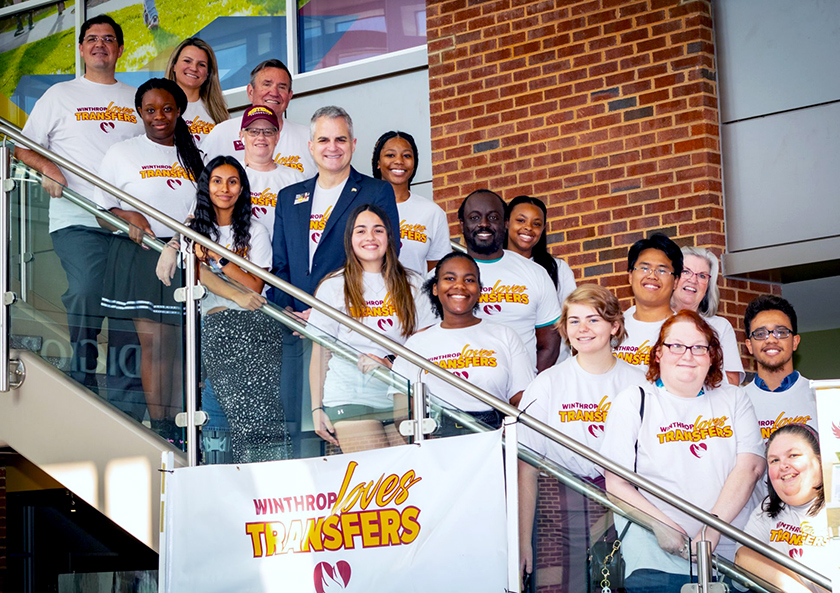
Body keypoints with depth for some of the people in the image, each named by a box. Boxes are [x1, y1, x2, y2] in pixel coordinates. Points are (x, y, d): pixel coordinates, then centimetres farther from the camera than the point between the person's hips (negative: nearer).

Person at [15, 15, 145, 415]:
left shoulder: (137, 100, 19)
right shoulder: (60, 95, 13)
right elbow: (22, 147, 11)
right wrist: (45, 166, -11)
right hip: (78, 220, -2)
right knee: (86, 295, -17)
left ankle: (126, 405, 1)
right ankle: (82, 386, -3)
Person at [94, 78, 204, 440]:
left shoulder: (194, 156, 15)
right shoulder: (122, 154, 7)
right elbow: (102, 212, 5)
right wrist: (128, 217, -14)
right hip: (141, 257, -3)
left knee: (180, 344, -2)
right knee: (154, 342, -8)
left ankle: (178, 425, 3)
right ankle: (159, 429, -5)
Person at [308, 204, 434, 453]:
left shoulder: (412, 285, 12)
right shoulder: (333, 287, 6)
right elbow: (320, 353, 6)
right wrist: (317, 408, 1)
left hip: (402, 401, 3)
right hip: (349, 401, -2)